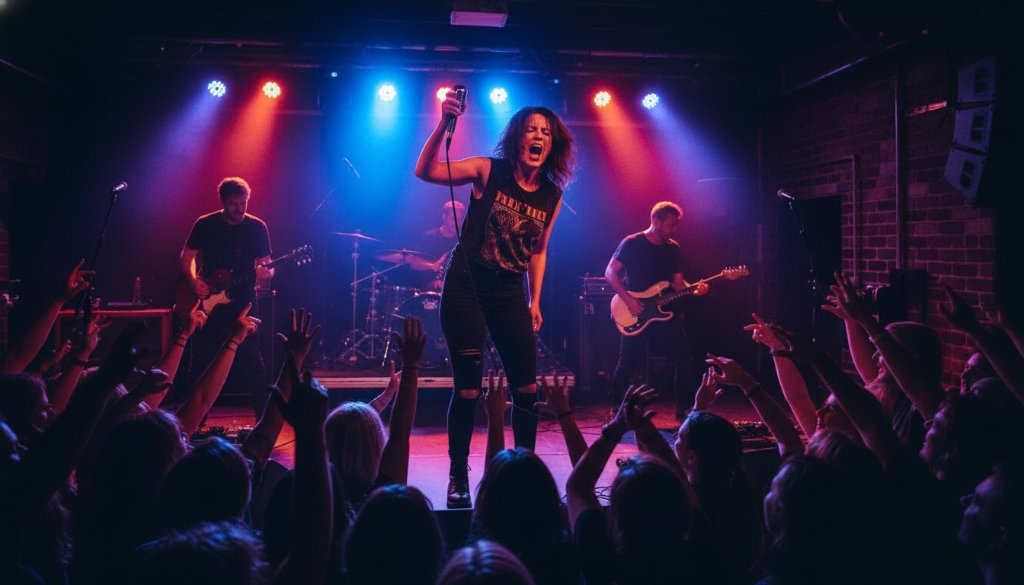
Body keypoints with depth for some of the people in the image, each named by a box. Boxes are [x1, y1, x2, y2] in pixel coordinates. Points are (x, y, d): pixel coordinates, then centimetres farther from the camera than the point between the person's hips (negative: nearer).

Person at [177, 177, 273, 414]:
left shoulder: (257, 227, 0)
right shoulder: (205, 224, 1)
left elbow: (266, 265, 2)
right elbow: (187, 256, 8)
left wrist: (267, 272, -22)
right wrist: (193, 279, -10)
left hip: (242, 304, -1)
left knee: (252, 363, -9)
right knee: (200, 363, 7)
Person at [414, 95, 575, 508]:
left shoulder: (551, 197, 5)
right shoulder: (489, 171, -6)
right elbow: (424, 171, -14)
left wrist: (535, 301, 12)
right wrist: (444, 125, -25)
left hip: (509, 294, 4)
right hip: (465, 288, -4)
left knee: (527, 388, 2)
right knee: (468, 389, -3)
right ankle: (458, 478, 12)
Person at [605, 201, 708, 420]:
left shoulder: (673, 248, 9)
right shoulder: (632, 244, -6)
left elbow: (678, 283, 12)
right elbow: (610, 273, -8)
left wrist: (694, 289, -10)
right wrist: (628, 300, -17)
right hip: (635, 315, -5)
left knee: (684, 360, -1)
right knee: (627, 364, -1)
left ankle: (684, 409, 11)